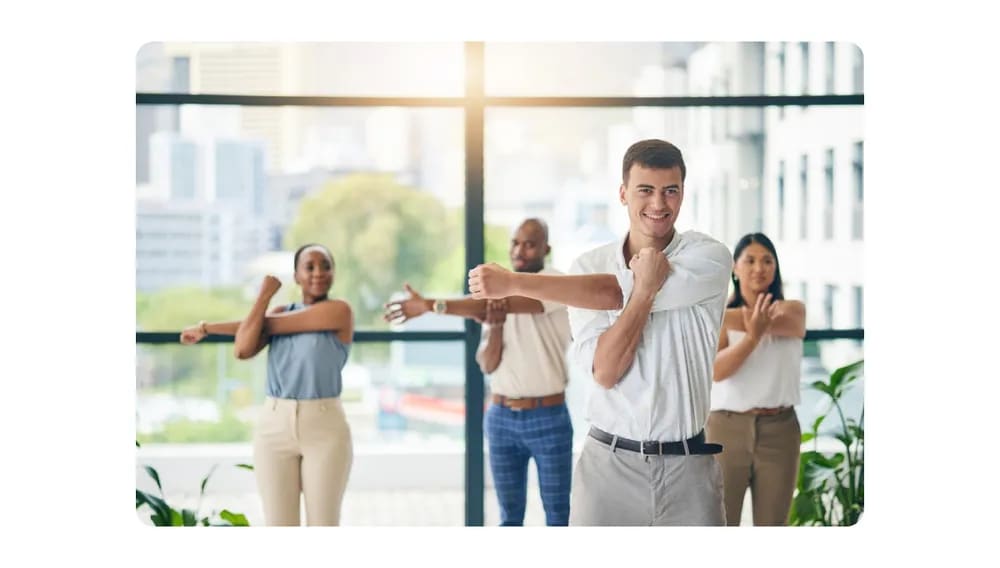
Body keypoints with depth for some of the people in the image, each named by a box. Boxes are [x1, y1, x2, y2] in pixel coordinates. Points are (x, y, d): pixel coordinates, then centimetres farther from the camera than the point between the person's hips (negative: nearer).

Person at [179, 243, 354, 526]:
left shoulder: (339, 311, -8)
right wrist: (265, 294, 0)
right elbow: (243, 349, -8)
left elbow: (269, 324, -8)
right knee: (279, 528, 2)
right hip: (274, 428, 4)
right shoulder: (280, 312, 10)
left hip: (325, 430, -4)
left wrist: (207, 327, 2)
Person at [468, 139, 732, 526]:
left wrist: (515, 283, -16)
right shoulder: (589, 266, 2)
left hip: (687, 467, -1)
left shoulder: (709, 257, -4)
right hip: (609, 464, 1)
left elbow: (614, 294, -17)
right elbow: (605, 371, -10)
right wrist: (644, 290, -20)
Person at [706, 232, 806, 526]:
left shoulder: (793, 310, 6)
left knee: (771, 526, 8)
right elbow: (716, 370, -15)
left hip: (779, 431, 2)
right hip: (727, 429, -1)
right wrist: (752, 336, -32)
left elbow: (780, 323, -19)